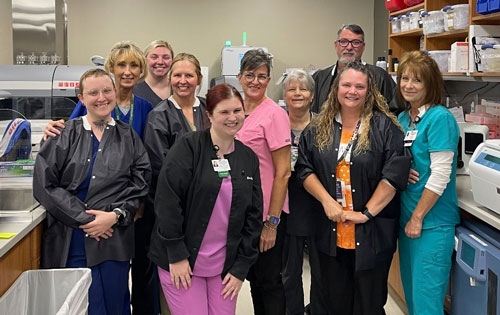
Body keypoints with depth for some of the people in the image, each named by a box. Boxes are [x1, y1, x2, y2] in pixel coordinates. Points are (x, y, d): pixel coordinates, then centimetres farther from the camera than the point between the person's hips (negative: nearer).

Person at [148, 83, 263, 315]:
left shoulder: (248, 158, 7)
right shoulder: (188, 147, -8)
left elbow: (253, 216, 8)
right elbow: (167, 201, -13)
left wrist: (241, 268, 3)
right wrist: (176, 256, -15)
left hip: (225, 266, 4)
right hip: (181, 261, -4)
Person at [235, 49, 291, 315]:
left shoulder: (274, 114, -13)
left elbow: (283, 172, -14)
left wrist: (272, 222, -15)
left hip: (267, 214, -6)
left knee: (269, 280, 6)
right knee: (253, 278, 18)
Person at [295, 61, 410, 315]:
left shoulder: (385, 127, -4)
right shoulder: (318, 128, 7)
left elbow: (394, 175, -12)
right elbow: (304, 169, 4)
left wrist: (366, 213, -15)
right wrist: (327, 201, -10)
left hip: (372, 234, -3)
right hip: (331, 230, 3)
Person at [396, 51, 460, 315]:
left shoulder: (440, 118, -12)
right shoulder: (402, 118, 10)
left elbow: (440, 175, -17)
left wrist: (417, 218, -15)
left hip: (432, 222, -7)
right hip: (406, 217, 7)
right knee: (411, 292, 17)